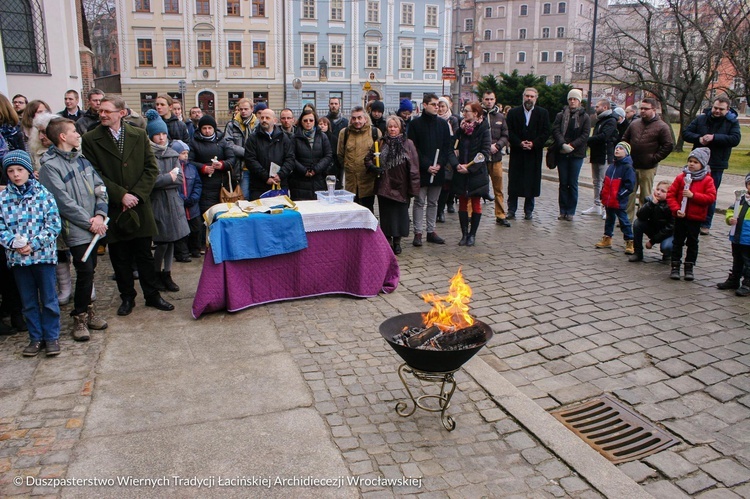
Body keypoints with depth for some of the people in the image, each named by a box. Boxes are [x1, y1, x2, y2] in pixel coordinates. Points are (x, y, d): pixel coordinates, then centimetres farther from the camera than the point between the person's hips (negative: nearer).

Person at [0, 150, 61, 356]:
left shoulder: (43, 194, -4)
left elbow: (54, 225, -7)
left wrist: (34, 244, -15)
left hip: (43, 255, -2)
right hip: (17, 258, 3)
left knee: (49, 300, 6)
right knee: (28, 302, 12)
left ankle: (52, 337, 18)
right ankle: (36, 338, 24)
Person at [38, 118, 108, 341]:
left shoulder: (81, 159, 11)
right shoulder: (50, 166, -10)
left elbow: (100, 187, 7)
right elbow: (64, 202, -14)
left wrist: (100, 214, -7)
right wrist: (89, 222, -12)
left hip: (95, 226, 6)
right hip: (75, 230, -6)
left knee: (89, 271, 12)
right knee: (85, 272, -8)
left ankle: (87, 309, 28)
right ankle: (80, 317, 8)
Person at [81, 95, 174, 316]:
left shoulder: (139, 135, 3)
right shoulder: (91, 139, -2)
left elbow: (151, 168, 0)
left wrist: (136, 194, -10)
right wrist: (121, 195, -14)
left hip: (140, 206, 1)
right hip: (113, 209, -1)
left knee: (145, 255, 10)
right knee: (120, 257, 9)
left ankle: (152, 295, 22)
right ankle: (127, 297, 24)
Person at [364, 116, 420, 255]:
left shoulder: (408, 144, -1)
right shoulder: (381, 143, 6)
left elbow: (414, 167, -4)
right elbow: (368, 159, 12)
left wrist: (413, 187, -10)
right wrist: (374, 168, -9)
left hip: (401, 186, -2)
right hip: (384, 186, 2)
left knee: (400, 214, 4)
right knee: (386, 214, 7)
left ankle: (397, 241, 19)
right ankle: (388, 241, 19)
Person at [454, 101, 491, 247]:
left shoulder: (483, 129, -6)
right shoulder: (462, 128, 6)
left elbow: (485, 153, -11)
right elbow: (456, 148, 9)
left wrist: (470, 168, -16)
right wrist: (457, 164, -9)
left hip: (477, 173, -4)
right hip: (461, 173, 4)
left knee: (476, 203, 5)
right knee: (462, 203, 6)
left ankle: (472, 234, 13)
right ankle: (464, 234, 13)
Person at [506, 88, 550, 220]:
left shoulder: (543, 113, 7)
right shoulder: (513, 112, 6)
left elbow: (546, 132, 1)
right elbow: (509, 132, 0)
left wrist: (534, 143, -12)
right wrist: (519, 143, -13)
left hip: (534, 153, 0)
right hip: (517, 153, 0)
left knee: (532, 182, 3)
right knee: (514, 181, 1)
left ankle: (529, 210, 13)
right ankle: (511, 210, 8)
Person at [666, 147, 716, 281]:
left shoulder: (707, 180, -4)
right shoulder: (681, 177, 0)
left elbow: (711, 197, -13)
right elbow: (670, 194, -2)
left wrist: (693, 195, -22)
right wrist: (676, 209, -14)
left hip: (696, 218, -1)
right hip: (680, 216, 1)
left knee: (692, 242, 9)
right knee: (678, 241, 7)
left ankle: (689, 267, 19)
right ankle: (675, 267, 14)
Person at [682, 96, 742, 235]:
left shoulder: (732, 122, -2)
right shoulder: (701, 119, 2)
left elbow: (735, 139, -15)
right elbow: (685, 133, 0)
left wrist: (714, 137, -24)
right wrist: (699, 138, -18)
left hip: (716, 166, -2)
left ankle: (705, 224, 14)